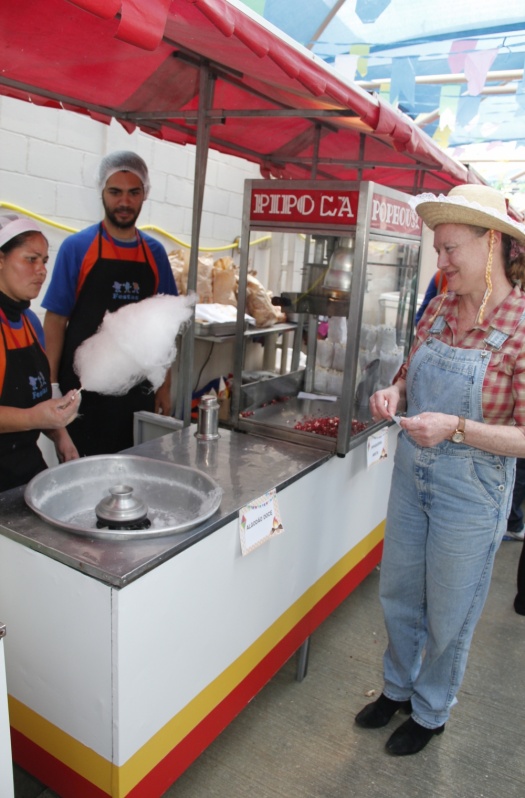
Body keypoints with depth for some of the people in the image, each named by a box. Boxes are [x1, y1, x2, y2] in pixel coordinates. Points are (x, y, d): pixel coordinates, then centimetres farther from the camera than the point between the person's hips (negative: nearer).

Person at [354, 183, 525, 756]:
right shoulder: (438, 309, 1)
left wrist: (457, 428, -30)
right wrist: (393, 395, -10)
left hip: (471, 491, -5)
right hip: (411, 472, 6)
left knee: (448, 615, 15)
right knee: (397, 593, 21)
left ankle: (431, 713, 42)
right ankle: (398, 688, 48)